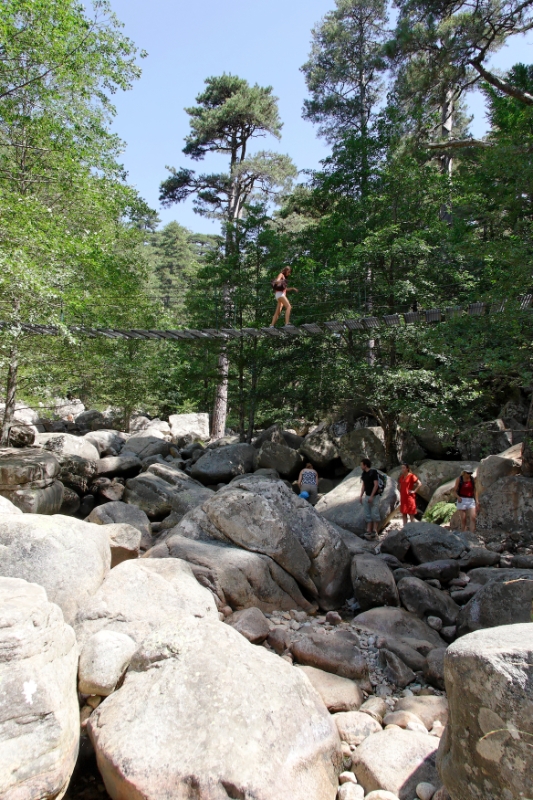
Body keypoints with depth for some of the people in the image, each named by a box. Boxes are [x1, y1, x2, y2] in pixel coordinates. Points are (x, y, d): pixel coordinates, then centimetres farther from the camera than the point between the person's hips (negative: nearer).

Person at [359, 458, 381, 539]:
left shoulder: (373, 472, -12)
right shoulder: (364, 474, 11)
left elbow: (376, 485, -15)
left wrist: (371, 496, -18)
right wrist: (361, 496, 11)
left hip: (374, 497, -8)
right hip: (366, 496, 8)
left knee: (375, 514, -4)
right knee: (367, 515, 6)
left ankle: (375, 532, 0)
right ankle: (369, 531, 8)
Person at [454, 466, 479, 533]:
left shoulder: (473, 479, 5)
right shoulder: (459, 479, -4)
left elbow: (475, 491, 10)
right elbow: (455, 491, -2)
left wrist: (476, 502, 4)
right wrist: (458, 497, -22)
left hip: (471, 501, 3)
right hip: (462, 501, -2)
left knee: (473, 518, -13)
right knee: (463, 519, -4)